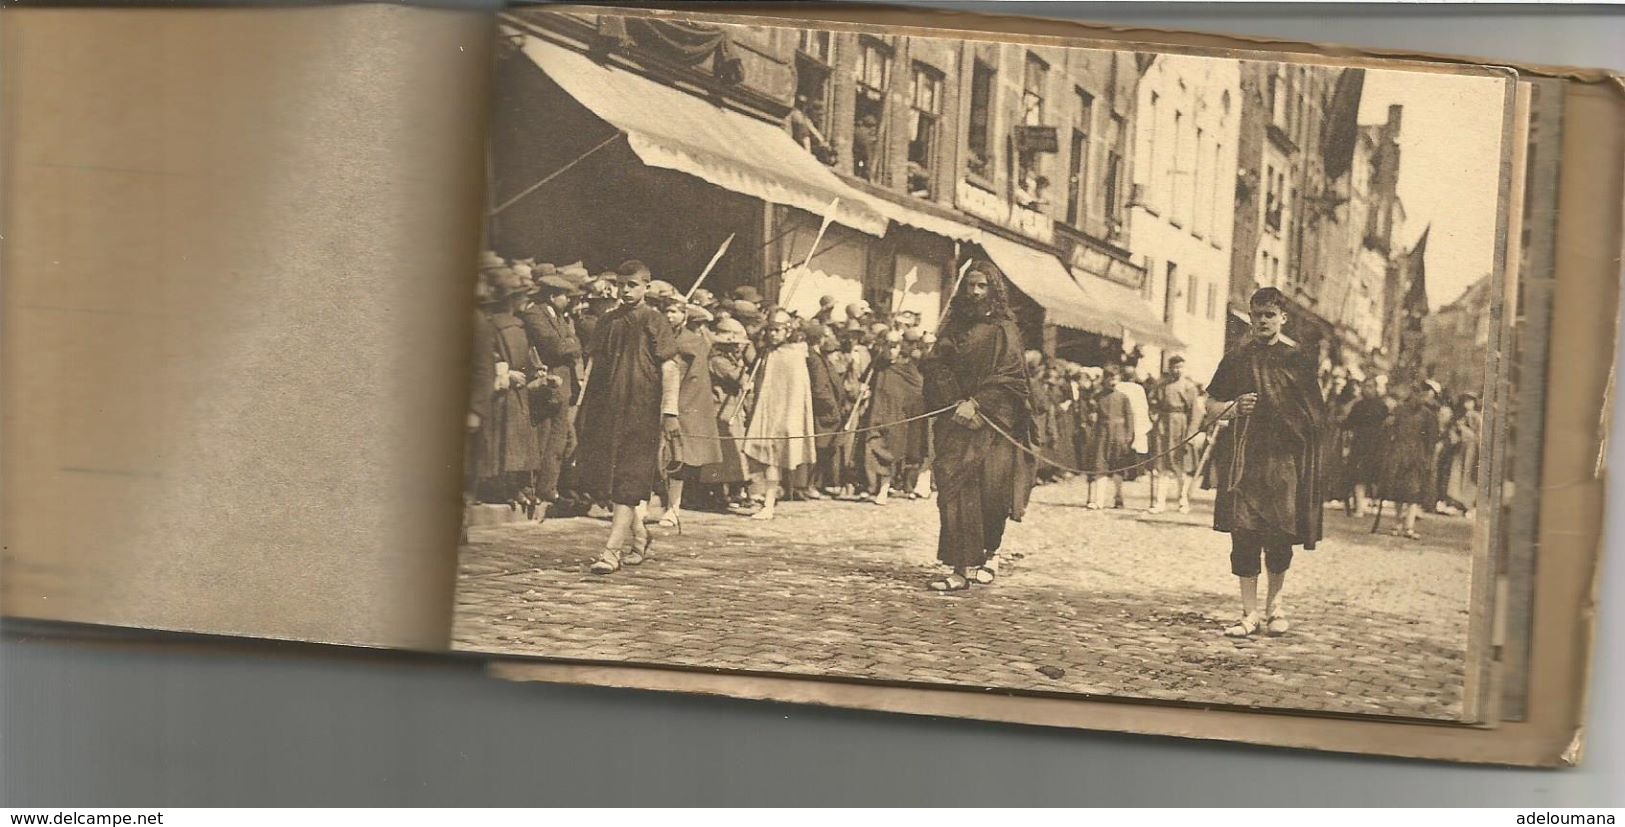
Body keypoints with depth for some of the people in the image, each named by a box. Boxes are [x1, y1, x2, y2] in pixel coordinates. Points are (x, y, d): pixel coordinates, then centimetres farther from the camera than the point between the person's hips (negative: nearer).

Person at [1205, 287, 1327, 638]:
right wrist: (1233, 407, -5)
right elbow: (1211, 401, 15)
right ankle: (1250, 612, 4)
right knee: (1243, 534, -3)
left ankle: (1275, 603, 21)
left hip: (1284, 457, -1)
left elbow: (1317, 413, 9)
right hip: (1243, 457, 1)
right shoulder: (1237, 358, 9)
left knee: (1280, 536, -1)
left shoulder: (1298, 360, 6)